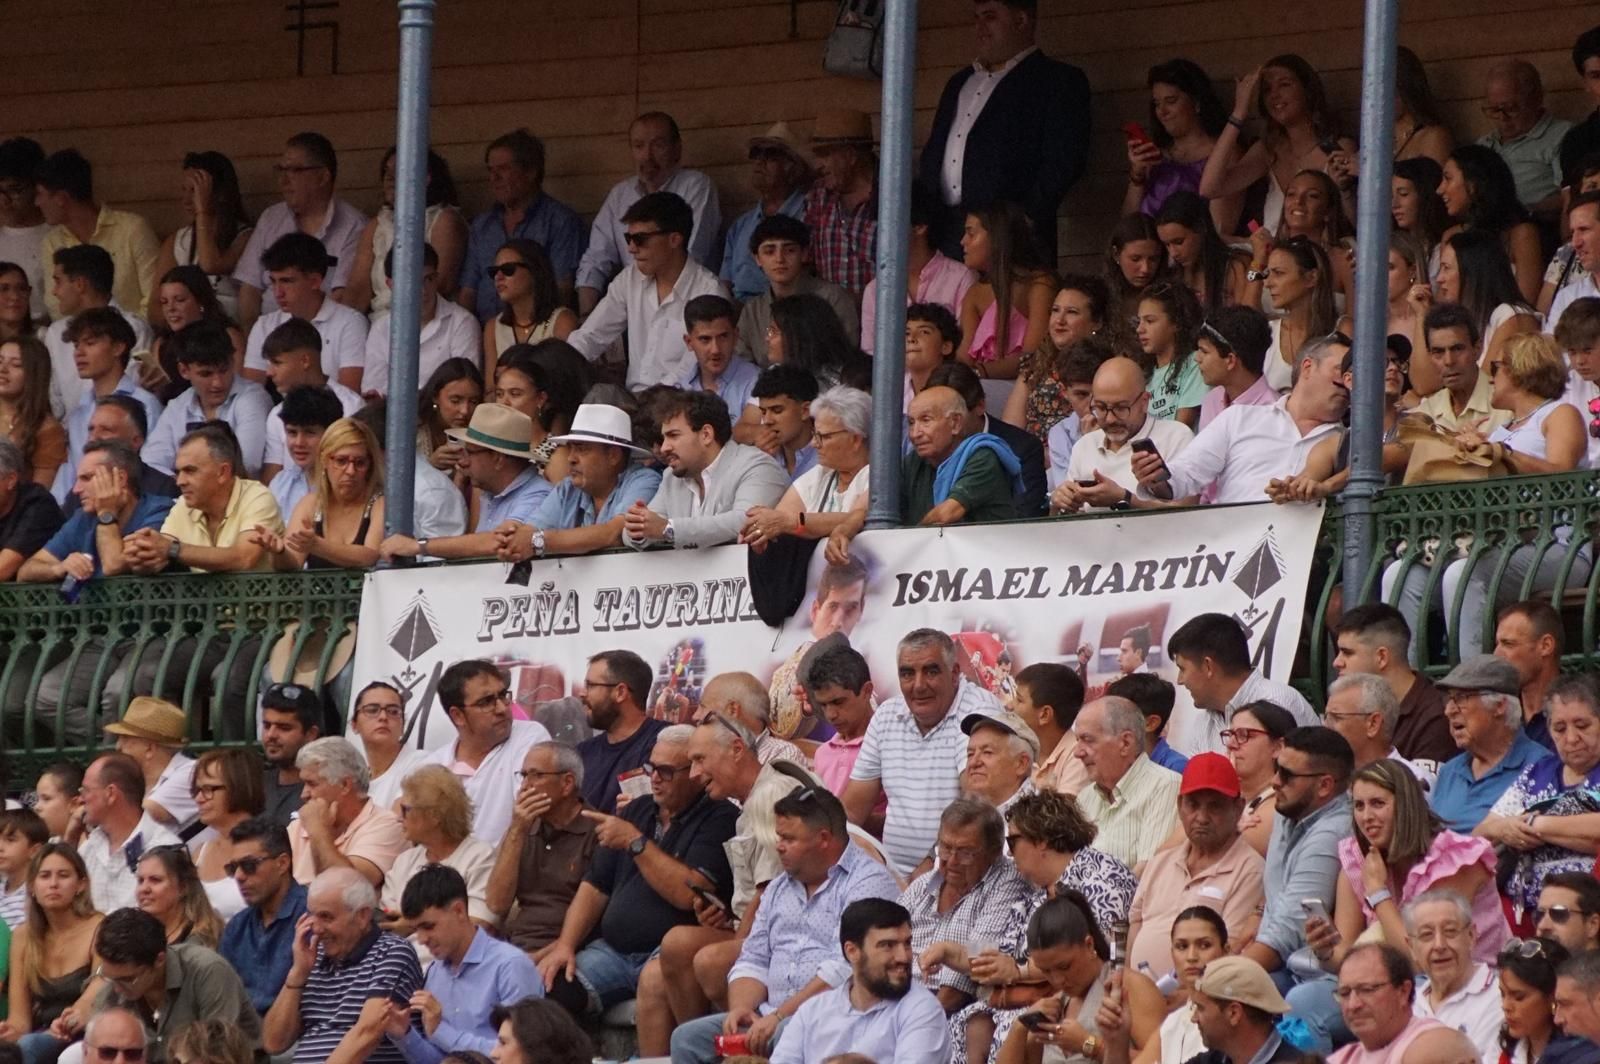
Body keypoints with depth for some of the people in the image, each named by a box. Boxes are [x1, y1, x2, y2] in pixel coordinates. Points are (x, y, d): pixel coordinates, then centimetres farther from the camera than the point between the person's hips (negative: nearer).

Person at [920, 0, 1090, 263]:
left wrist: (1027, 220, -15)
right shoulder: (960, 82, 26)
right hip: (945, 238, 6)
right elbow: (933, 151, 26)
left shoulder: (1059, 80, 4)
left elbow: (1064, 162, -6)